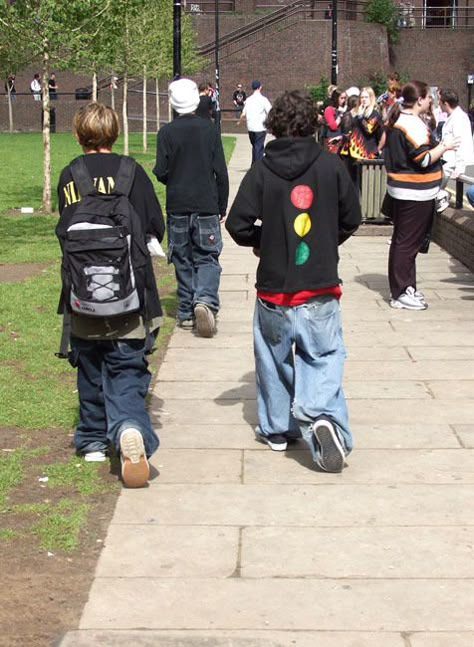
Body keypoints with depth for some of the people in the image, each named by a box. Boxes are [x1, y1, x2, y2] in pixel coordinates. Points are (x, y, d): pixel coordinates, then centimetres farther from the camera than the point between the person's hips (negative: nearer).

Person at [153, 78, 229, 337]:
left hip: (177, 206, 0)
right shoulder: (209, 129, -2)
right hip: (207, 205, 0)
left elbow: (160, 172, -7)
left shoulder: (166, 132, -5)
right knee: (207, 258, 4)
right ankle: (205, 299, -20)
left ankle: (186, 312, 12)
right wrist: (222, 206, 8)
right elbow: (221, 172, -1)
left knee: (183, 260, 10)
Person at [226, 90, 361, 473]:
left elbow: (238, 225, -8)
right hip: (321, 289, 0)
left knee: (275, 359, 17)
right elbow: (352, 218, 3)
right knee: (323, 358, 5)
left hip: (274, 289, 1)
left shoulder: (262, 171, -7)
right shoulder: (331, 166, -5)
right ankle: (321, 415, -19)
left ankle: (276, 428, 26)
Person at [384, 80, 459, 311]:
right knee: (408, 242, -5)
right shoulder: (413, 124, -20)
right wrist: (444, 147, -9)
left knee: (404, 240, 17)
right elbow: (424, 158, -25)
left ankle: (405, 287, 26)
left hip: (400, 189, 11)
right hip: (415, 193, -11)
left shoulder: (396, 120, 12)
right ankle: (400, 293, -1)